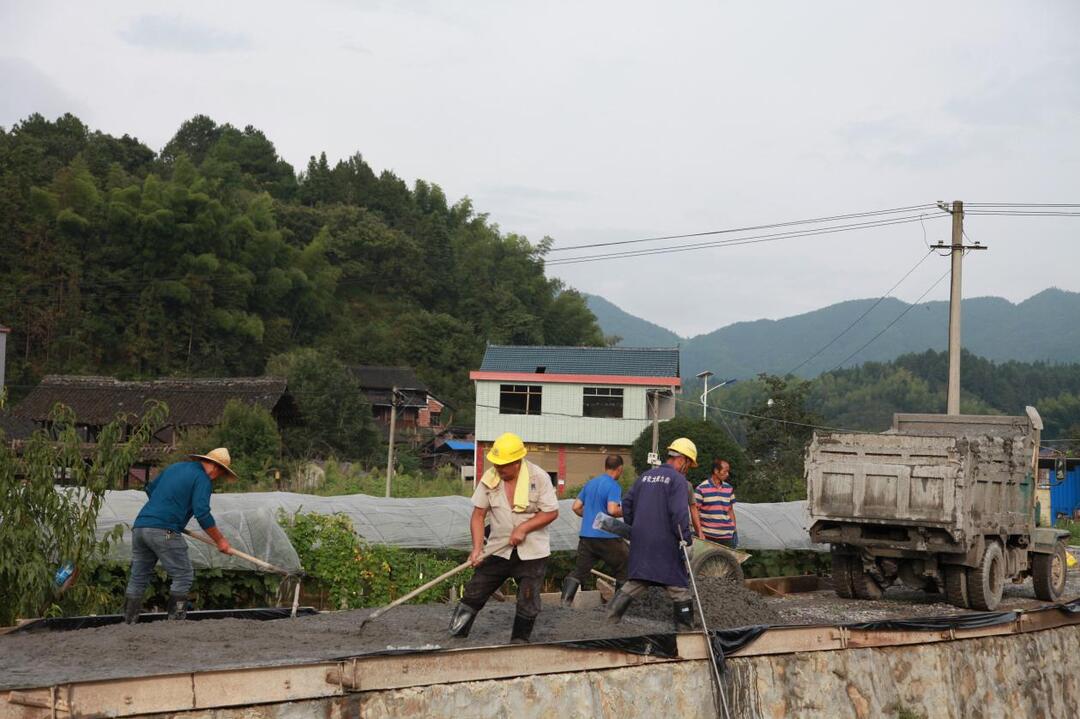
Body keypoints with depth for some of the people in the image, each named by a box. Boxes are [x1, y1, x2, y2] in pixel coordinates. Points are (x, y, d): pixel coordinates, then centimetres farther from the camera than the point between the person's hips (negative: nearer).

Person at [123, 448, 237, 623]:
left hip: (140, 525, 8)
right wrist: (220, 540, -7)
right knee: (183, 576, 1)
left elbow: (150, 488, 33)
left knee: (138, 578, 12)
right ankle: (175, 619, -2)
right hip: (164, 531, -8)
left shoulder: (175, 467, 22)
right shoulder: (202, 479, -3)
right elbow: (202, 514, -13)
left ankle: (129, 622, 13)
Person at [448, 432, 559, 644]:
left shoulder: (539, 478, -13)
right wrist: (477, 547, -13)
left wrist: (523, 528, -19)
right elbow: (478, 515, -3)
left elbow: (551, 512, -9)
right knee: (473, 594, 2)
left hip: (532, 552, -2)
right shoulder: (489, 478, -7)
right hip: (498, 549, 2)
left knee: (528, 605, 1)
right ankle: (456, 641, 16)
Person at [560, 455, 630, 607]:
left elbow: (576, 507, 13)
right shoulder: (614, 486, -10)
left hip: (586, 535, 6)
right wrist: (624, 512, -6)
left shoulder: (590, 483, 11)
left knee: (580, 570, 8)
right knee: (624, 566, 11)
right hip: (606, 536, -6)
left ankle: (566, 599, -7)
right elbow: (612, 510, -24)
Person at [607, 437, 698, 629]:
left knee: (637, 581, 14)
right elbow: (679, 512, -18)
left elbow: (627, 502, 17)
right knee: (678, 585, 3)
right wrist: (685, 538, -13)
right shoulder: (678, 479, -8)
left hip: (640, 541, 7)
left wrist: (633, 526, 24)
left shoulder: (646, 476, 14)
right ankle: (685, 626, 7)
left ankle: (611, 614, 5)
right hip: (665, 542, -7)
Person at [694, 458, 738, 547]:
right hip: (707, 536, -4)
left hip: (727, 536, 4)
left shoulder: (729, 489, 11)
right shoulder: (701, 489, -6)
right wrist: (700, 533, -11)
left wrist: (734, 530, 12)